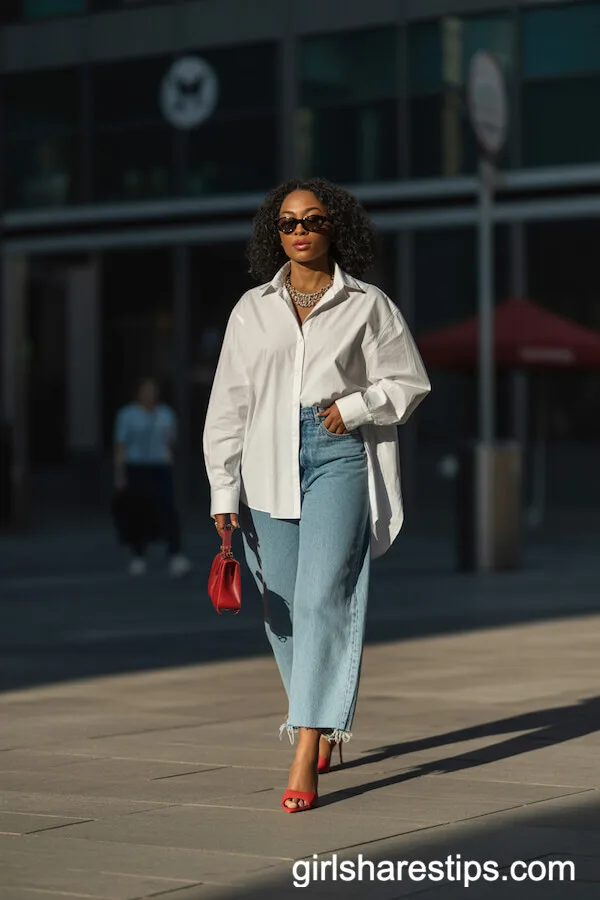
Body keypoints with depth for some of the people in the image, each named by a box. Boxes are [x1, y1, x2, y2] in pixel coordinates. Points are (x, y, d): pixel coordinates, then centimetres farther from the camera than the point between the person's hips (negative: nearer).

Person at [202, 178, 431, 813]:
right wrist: (223, 492, 4)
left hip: (340, 458, -3)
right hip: (269, 468, 3)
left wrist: (355, 408, -8)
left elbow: (408, 382, 10)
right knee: (281, 610, 5)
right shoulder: (252, 310, 13)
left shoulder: (367, 305, 7)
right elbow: (228, 404, 10)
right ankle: (326, 727, 28)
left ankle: (306, 761, -19)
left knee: (321, 599, -15)